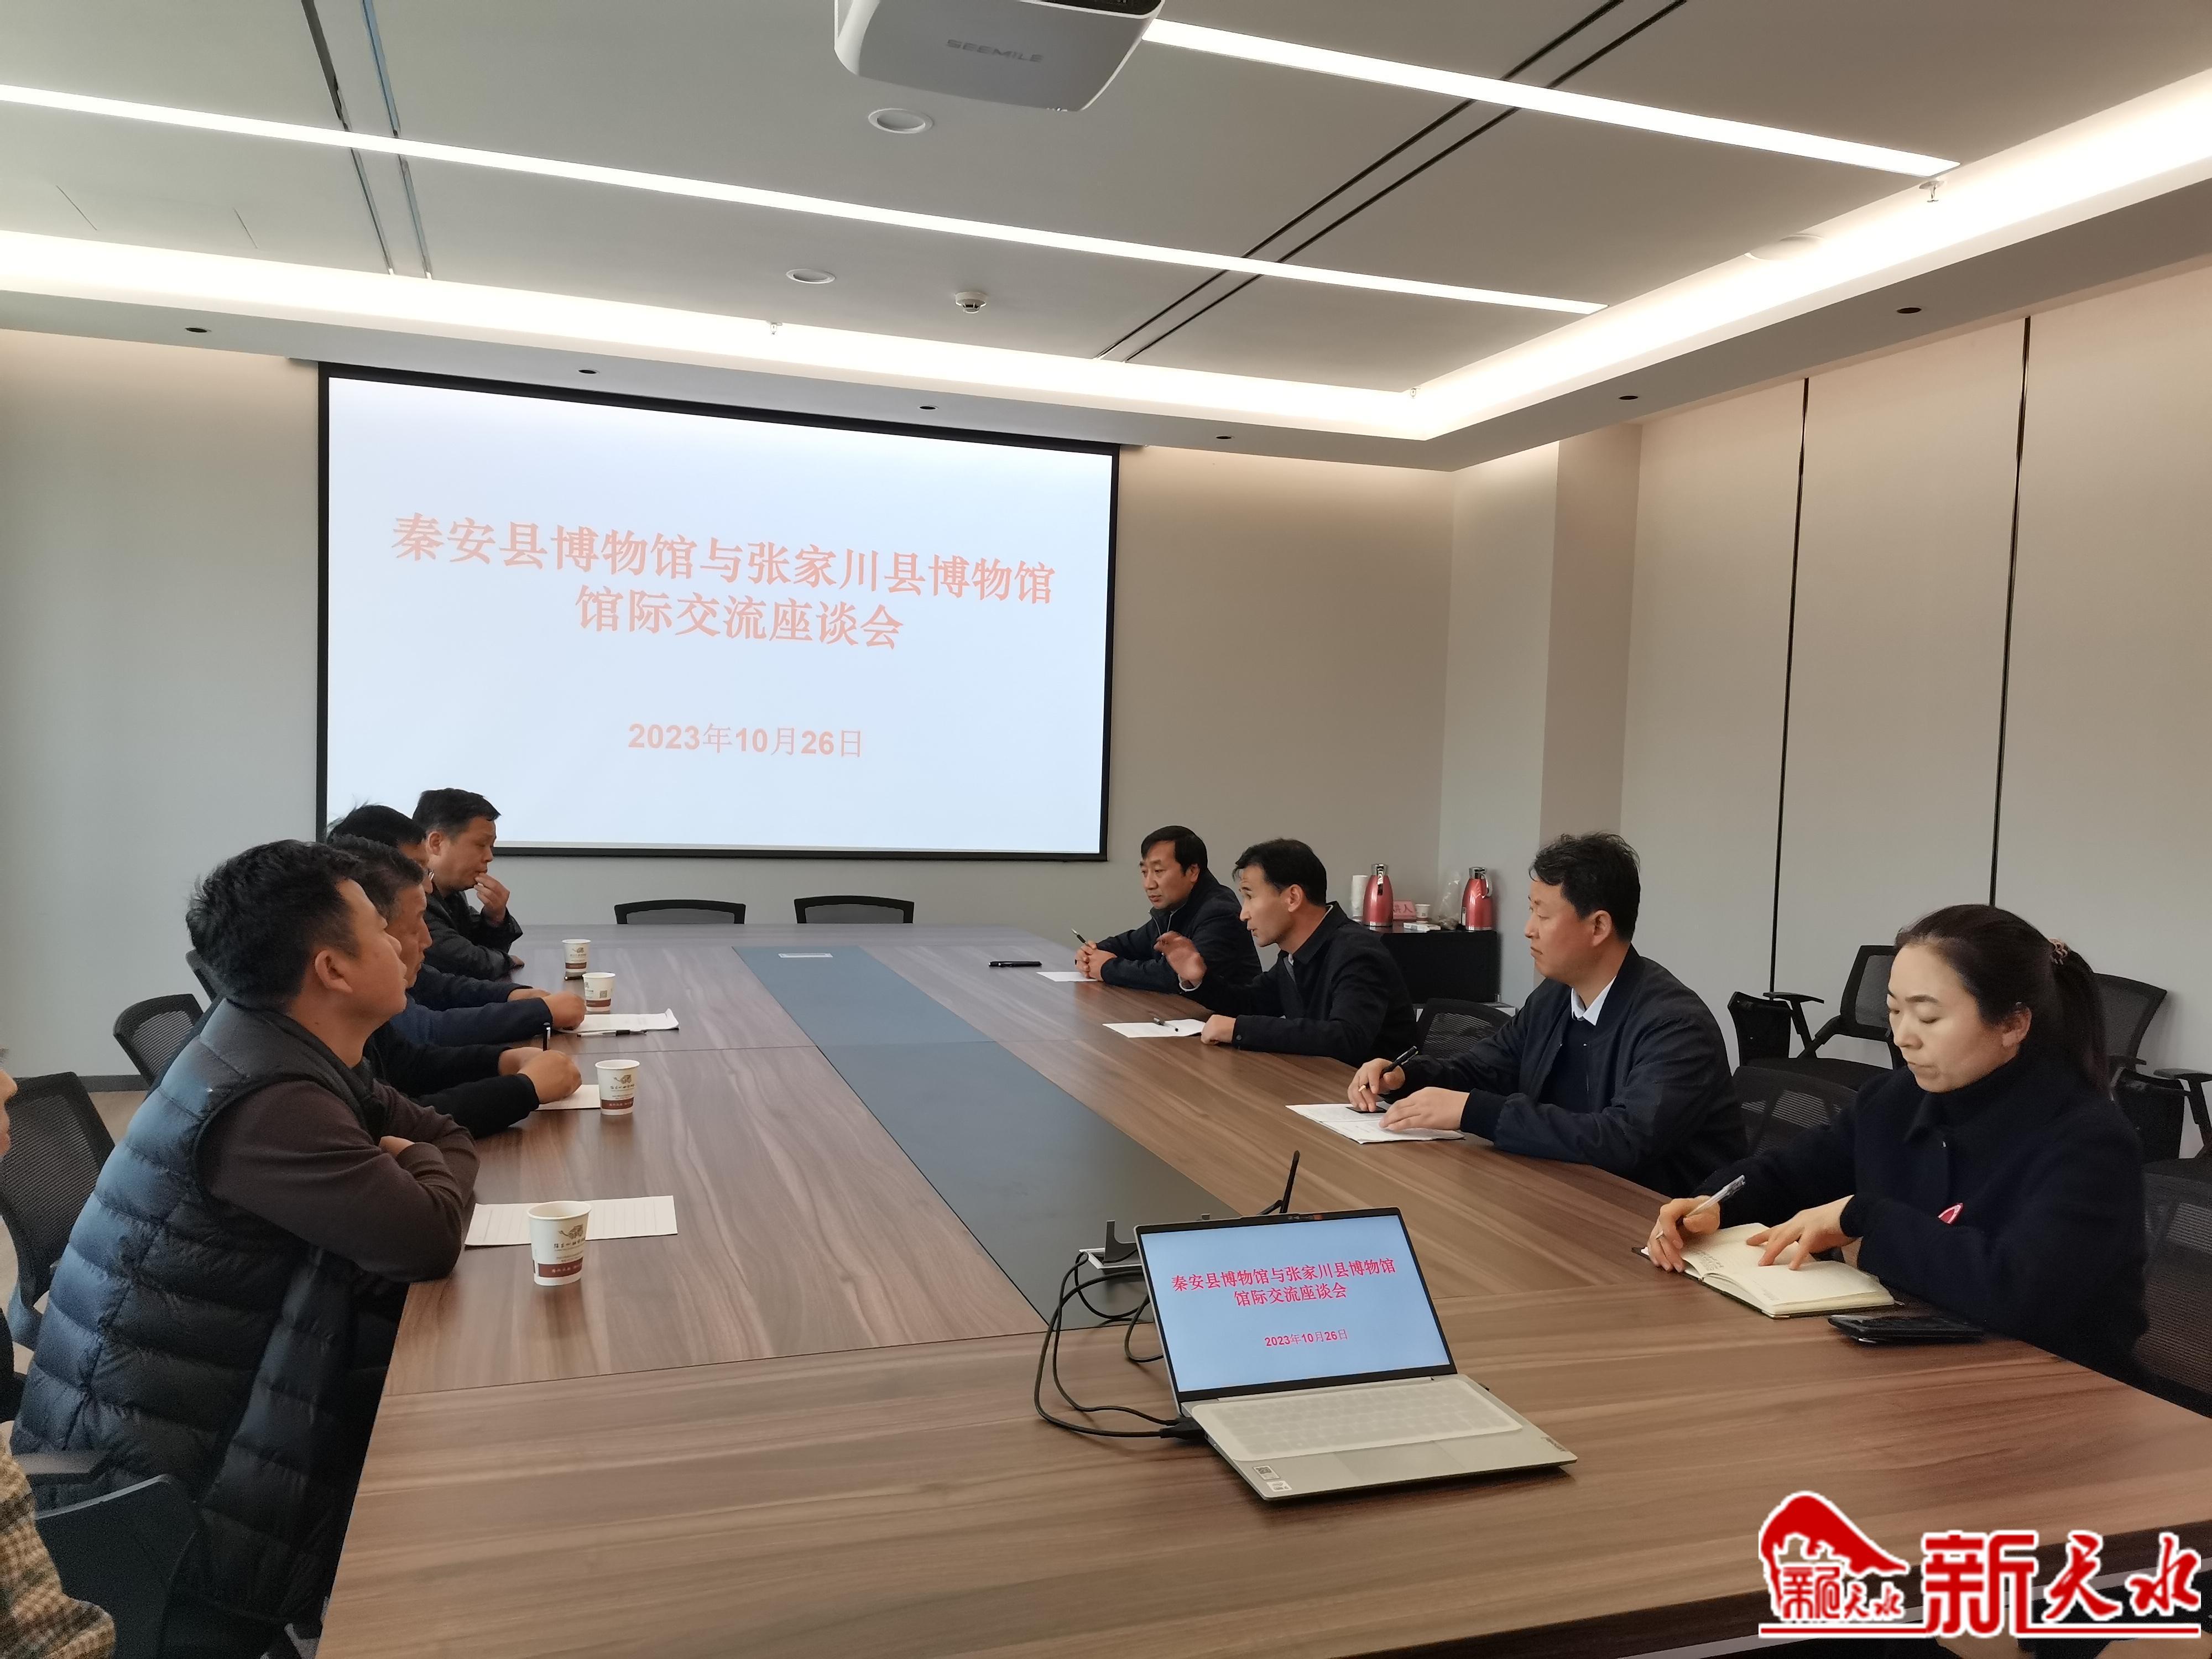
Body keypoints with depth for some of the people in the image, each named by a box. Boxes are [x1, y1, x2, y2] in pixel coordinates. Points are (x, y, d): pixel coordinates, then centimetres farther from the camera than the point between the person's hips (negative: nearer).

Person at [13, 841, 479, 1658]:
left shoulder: (291, 1050, 3)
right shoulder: (268, 1100, -27)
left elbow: (447, 1135, 11)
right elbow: (429, 1239, -31)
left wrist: (406, 1163, -11)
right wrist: (425, 1166, -10)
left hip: (207, 1403, 9)